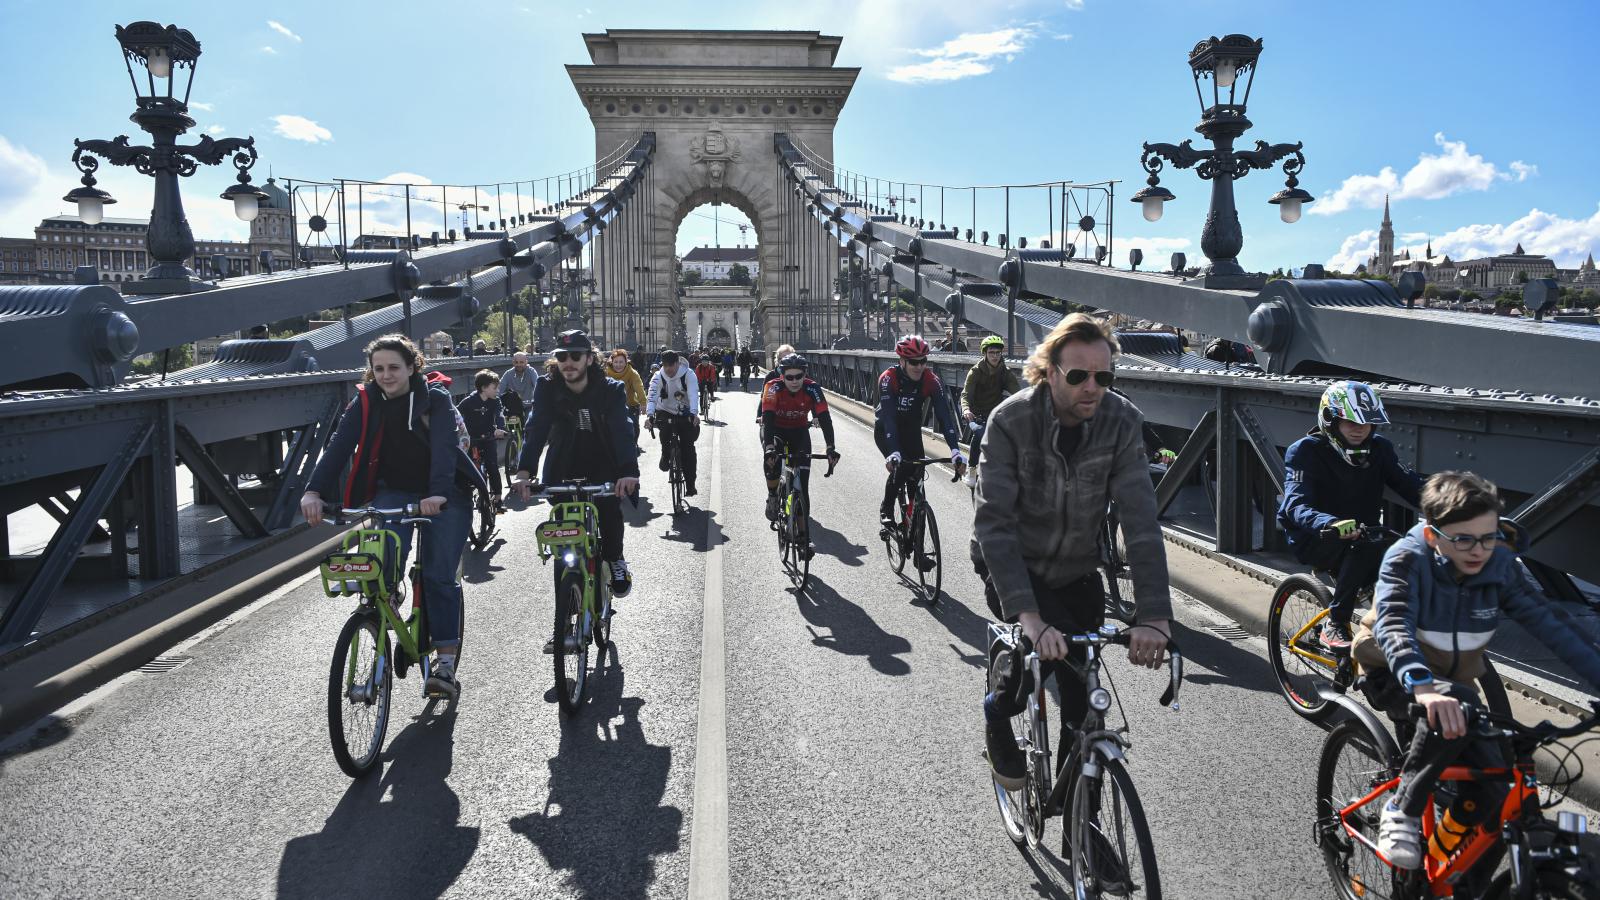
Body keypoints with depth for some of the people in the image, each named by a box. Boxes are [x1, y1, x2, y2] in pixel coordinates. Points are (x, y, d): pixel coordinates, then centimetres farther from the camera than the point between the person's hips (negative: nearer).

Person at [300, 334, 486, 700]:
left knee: (438, 575, -9)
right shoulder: (366, 402, -5)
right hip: (392, 493, 2)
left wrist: (438, 492, -47)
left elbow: (444, 446, -29)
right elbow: (340, 445, -19)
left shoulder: (436, 399, -14)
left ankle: (445, 662, 0)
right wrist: (314, 490, -35)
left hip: (443, 496, -2)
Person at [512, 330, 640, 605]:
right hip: (563, 467, 2)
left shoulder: (611, 390, -16)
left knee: (609, 506, -24)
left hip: (603, 465, -1)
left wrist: (629, 471, -47)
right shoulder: (547, 388, -12)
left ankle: (615, 560, 1)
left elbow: (622, 431, -29)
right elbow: (536, 428, -24)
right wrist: (524, 470, -40)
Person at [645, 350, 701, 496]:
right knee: (665, 429, -33)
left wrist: (694, 413, -47)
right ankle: (665, 456, -4)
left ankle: (690, 484, 2)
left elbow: (693, 395, -29)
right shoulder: (658, 376, -12)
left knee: (688, 447, -9)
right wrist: (649, 414, -42)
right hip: (665, 412, 1)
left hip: (685, 414, -1)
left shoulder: (688, 375, -16)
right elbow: (651, 396, -24)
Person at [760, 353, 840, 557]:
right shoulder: (774, 389, -27)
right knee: (771, 459, -34)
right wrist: (769, 447, -51)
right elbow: (768, 419, -36)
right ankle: (773, 497, -5)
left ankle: (804, 536, -6)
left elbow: (824, 418, -30)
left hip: (799, 431, 1)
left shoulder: (812, 389, -24)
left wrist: (830, 449, -43)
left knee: (802, 486, -9)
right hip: (776, 428, -1)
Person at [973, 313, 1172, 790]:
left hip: (1076, 571, 3)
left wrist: (1154, 615, -34)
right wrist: (1027, 614, -43)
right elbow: (994, 523, -31)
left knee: (1082, 697, -1)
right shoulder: (1011, 420, -25)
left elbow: (1141, 519, -23)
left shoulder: (1122, 422, -18)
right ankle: (999, 712, 4)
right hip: (1011, 567, -3)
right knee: (1051, 639, -28)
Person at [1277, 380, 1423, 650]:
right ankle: (1335, 625, -25)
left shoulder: (1379, 448, 2)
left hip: (1361, 534, 5)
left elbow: (1410, 484, -8)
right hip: (1314, 539, -4)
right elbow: (1296, 506, -28)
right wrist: (1330, 524, -49)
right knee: (1367, 544, -34)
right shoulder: (1305, 451, -14)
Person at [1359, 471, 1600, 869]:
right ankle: (1402, 811, -21)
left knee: (1492, 788, -14)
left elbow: (1550, 625, -14)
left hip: (1452, 681, 5)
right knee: (1458, 704, -37)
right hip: (1398, 679, -5)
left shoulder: (1500, 566, -11)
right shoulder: (1407, 559, -24)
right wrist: (1424, 687, -57)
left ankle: (1435, 867, 10)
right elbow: (1393, 625, -40)